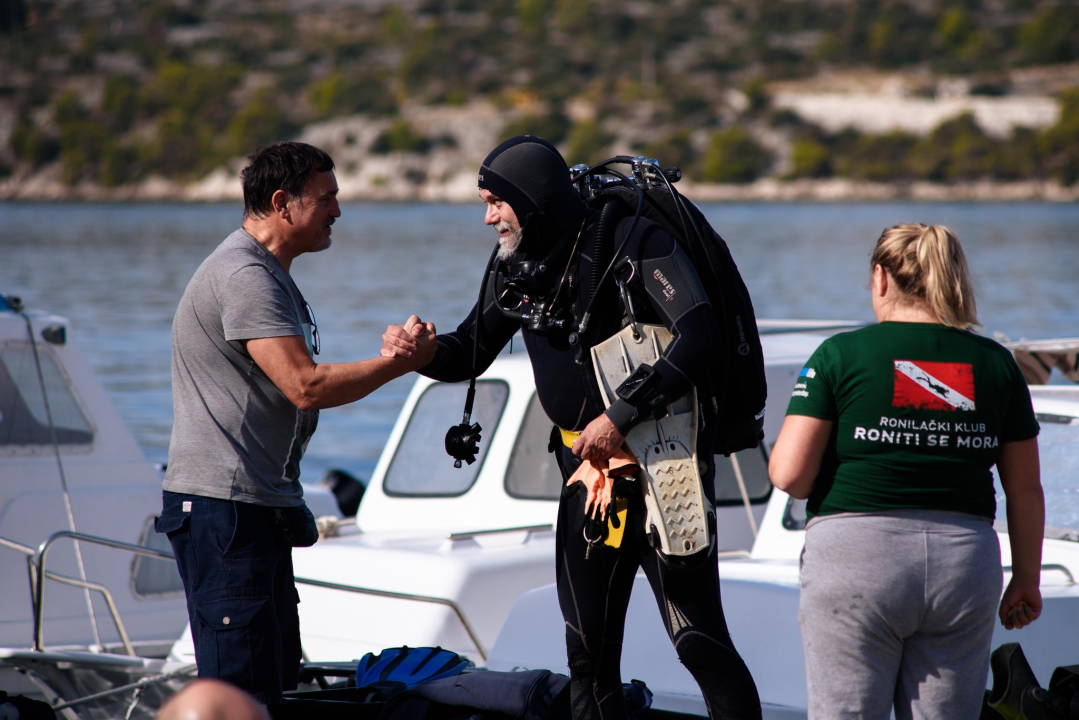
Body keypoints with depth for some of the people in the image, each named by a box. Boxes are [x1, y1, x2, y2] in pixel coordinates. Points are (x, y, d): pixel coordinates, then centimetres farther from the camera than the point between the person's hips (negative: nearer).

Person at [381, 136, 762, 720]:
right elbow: (470, 353, 16)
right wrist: (419, 350, -7)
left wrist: (622, 417, -23)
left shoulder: (633, 243, -14)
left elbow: (700, 336, -23)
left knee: (698, 640, -10)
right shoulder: (517, 269, 8)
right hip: (587, 470, 7)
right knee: (588, 651, 7)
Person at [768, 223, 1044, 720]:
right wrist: (1027, 577, 20)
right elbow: (1025, 489, 9)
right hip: (966, 562, 3)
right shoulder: (995, 363, 7)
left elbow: (788, 474, -8)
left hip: (856, 552, -3)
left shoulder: (841, 355, -3)